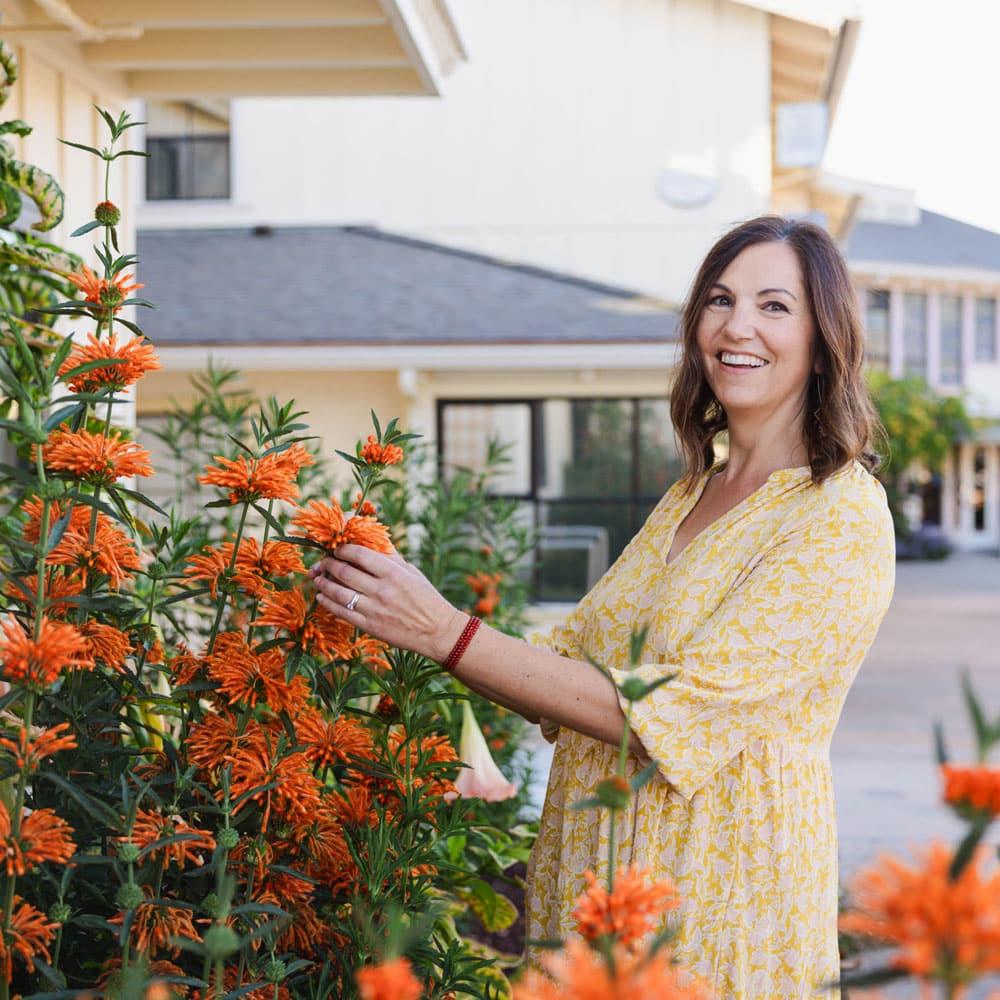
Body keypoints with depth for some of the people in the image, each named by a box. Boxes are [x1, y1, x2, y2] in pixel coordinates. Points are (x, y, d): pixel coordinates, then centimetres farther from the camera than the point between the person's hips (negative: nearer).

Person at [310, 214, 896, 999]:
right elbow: (568, 665, 4)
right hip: (595, 869, 7)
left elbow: (674, 712, -22)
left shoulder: (844, 520, -14)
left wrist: (450, 634, -24)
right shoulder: (692, 495, 11)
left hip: (721, 903, -7)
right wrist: (401, 624, -9)